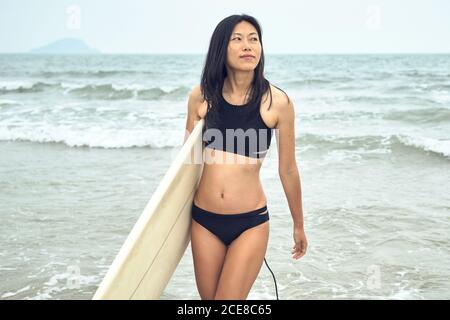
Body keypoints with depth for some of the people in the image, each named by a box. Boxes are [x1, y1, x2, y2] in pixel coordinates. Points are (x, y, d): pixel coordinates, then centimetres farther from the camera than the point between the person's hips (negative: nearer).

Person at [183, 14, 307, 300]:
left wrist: (299, 226, 10)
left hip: (250, 223, -3)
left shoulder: (277, 102, -9)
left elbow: (288, 170, 0)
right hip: (204, 221, 3)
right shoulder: (201, 96, -3)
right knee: (208, 297, 13)